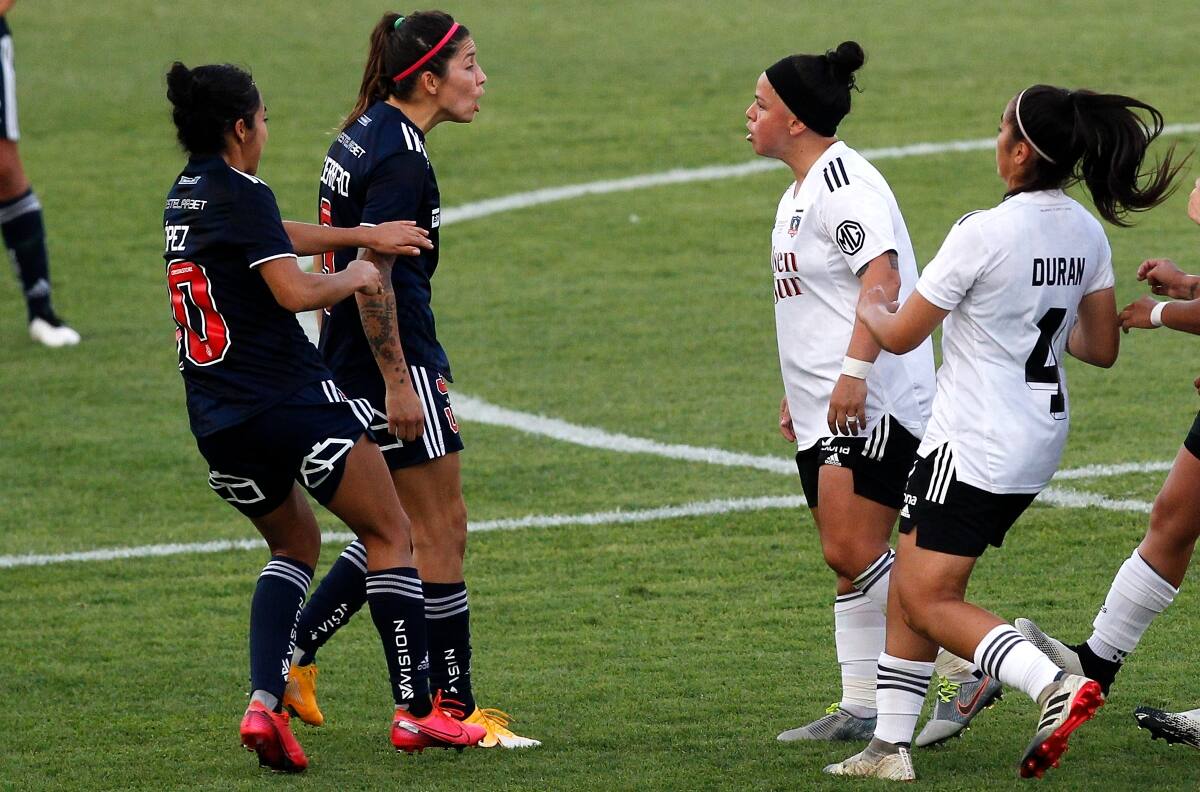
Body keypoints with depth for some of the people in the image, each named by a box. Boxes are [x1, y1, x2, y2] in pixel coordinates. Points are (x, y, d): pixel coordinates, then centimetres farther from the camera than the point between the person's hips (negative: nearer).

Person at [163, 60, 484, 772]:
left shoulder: (185, 198, 14)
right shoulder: (242, 195, -13)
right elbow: (295, 290, -22)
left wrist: (362, 235, 30)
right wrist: (354, 277, -3)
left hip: (216, 421, 8)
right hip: (293, 401, -8)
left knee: (296, 543, 24)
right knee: (390, 534, 7)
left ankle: (265, 703, 2)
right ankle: (415, 711, 6)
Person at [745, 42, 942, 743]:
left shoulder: (844, 181, -14)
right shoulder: (800, 192, 19)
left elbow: (882, 277, -26)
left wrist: (853, 371, -34)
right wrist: (799, 393, 30)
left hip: (873, 404, -10)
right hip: (825, 413, 10)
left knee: (853, 551, -16)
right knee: (848, 561, 9)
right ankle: (861, 710, 12)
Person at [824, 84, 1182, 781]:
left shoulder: (984, 234, -20)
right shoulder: (1085, 233, 2)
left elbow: (901, 334, -9)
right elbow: (1101, 348, 11)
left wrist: (869, 307, 13)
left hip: (974, 447, -9)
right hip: (1042, 438, 9)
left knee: (927, 600, -3)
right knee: (912, 587, 16)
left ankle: (1054, 686, -21)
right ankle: (891, 744, 16)